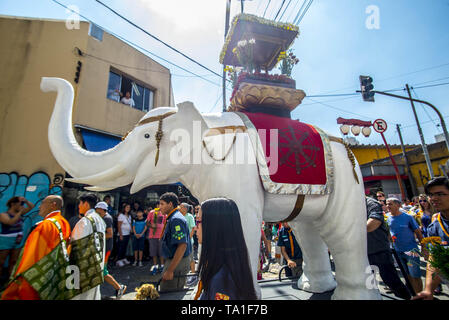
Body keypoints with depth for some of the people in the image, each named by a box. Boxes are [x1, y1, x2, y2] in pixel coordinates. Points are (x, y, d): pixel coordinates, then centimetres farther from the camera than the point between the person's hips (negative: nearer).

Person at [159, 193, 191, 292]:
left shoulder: (176, 219, -21)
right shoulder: (172, 218, 12)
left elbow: (182, 246, -28)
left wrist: (170, 270, -26)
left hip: (178, 262, -10)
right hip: (173, 260, 10)